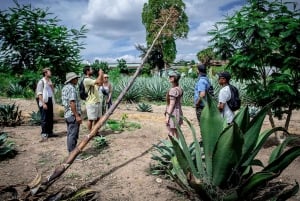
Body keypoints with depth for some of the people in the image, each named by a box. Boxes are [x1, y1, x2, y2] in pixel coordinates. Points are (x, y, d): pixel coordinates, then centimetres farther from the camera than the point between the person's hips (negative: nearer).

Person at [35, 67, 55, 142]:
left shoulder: (49, 81, 13)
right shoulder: (41, 82, -10)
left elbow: (52, 91, 19)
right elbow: (39, 94, -14)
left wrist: (51, 86, -1)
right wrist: (43, 103, -20)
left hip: (50, 101, 8)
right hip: (44, 101, -8)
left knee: (50, 117, 12)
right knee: (44, 118, -3)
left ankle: (50, 132, 23)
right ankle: (44, 134, 5)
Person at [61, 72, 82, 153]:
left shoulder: (65, 88, 15)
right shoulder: (71, 88, -15)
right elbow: (72, 103, -23)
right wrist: (77, 116, -22)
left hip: (67, 114, 10)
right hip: (73, 115, -10)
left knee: (70, 134, 15)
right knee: (73, 135, -4)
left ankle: (71, 152, 24)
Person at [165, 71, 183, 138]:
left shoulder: (173, 90, -20)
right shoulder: (179, 89, 7)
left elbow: (172, 104, -20)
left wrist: (167, 116, -16)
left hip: (173, 113, -9)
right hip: (178, 112, 9)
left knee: (171, 134, 1)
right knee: (176, 132, 17)